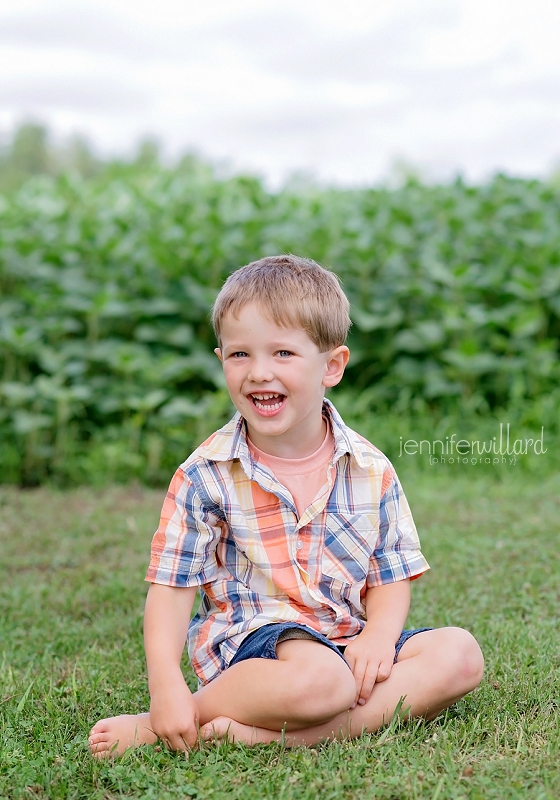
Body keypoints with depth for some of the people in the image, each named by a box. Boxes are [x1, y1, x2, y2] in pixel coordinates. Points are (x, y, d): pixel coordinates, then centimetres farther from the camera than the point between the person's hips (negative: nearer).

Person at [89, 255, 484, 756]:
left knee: (461, 653, -17)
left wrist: (378, 636, -15)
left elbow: (391, 579, 7)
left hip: (348, 642, 6)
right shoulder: (206, 475, -5)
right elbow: (171, 589, -5)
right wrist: (167, 688, -19)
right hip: (247, 644, -5)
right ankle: (170, 722, -15)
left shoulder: (369, 470, 2)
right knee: (321, 680, -36)